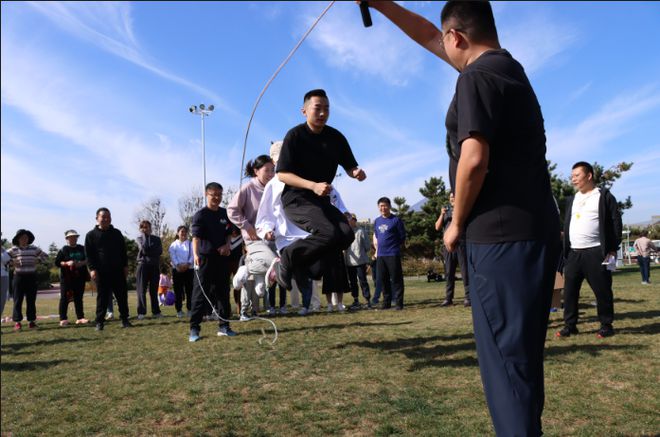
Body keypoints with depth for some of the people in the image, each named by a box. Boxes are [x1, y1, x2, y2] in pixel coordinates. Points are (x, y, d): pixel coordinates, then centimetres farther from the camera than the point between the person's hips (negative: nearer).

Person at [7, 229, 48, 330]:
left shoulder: (34, 249, 7)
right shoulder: (13, 250, 0)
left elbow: (45, 256, 18)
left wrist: (38, 261, 2)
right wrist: (11, 262, -12)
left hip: (31, 277, 2)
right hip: (19, 276, -2)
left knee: (31, 300, 5)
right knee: (18, 300, 0)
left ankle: (31, 321, 12)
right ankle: (17, 322, 5)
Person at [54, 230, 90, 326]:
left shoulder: (82, 249, 10)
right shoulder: (63, 250, 0)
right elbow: (57, 262, -2)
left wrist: (82, 262, -7)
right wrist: (67, 263, -18)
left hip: (80, 278, 3)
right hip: (66, 278, -3)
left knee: (78, 298, 7)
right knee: (64, 298, -2)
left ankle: (80, 318, 11)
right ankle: (63, 319, 3)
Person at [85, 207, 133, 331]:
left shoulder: (117, 233, 11)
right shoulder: (91, 235, 3)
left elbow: (123, 251, 14)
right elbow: (88, 254, -1)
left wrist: (125, 265, 6)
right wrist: (92, 269, -10)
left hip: (118, 270, 3)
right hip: (101, 272, -2)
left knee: (122, 296, 3)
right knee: (102, 297, 1)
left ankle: (124, 319, 11)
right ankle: (99, 322, 8)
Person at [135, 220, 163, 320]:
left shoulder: (157, 239, 14)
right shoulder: (139, 238, 8)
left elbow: (160, 251, -2)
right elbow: (144, 248, -12)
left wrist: (147, 251, -9)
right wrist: (144, 235, -3)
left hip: (155, 266, 2)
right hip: (143, 265, -2)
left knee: (154, 290, 4)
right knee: (141, 290, -2)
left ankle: (156, 311, 7)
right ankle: (141, 313, 1)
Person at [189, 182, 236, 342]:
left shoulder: (225, 213, 10)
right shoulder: (200, 214, -8)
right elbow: (196, 236, -20)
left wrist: (227, 245, -2)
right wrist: (195, 254, -36)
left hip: (222, 257, 5)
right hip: (205, 258, -5)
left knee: (223, 292, 9)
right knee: (200, 293, -4)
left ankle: (224, 326, 19)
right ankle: (194, 328, 2)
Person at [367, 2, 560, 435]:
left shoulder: (477, 77, -10)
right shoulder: (507, 66, 18)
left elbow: (474, 160, -21)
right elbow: (429, 38, 27)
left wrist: (457, 223, -7)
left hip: (502, 235, -10)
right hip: (533, 231, 10)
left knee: (505, 354, -4)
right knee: (522, 352, 17)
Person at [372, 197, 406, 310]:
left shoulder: (396, 220, -4)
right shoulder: (377, 221, 13)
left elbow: (403, 238, -1)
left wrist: (395, 248, -2)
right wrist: (377, 250, 14)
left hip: (393, 254, -6)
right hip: (380, 255, 6)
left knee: (396, 279, -3)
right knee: (383, 279, 9)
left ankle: (398, 303, 2)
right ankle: (386, 302, 18)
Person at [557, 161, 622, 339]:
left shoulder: (604, 196, 0)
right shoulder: (571, 200, 17)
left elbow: (616, 222, -4)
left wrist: (613, 249, -10)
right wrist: (564, 251, 11)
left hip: (596, 252, -5)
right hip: (574, 253, 5)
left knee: (602, 290, 2)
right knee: (569, 290, 4)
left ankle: (606, 325, 16)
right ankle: (570, 325, 12)